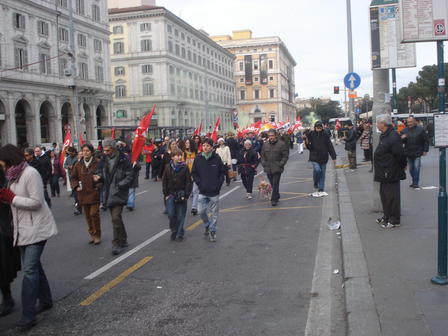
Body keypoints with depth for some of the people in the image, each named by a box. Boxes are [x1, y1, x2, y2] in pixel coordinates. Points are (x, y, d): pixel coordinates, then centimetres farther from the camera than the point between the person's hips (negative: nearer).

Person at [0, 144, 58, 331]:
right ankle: (45, 300, 32)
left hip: (36, 228, -9)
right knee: (32, 266, 17)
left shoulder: (30, 173, -17)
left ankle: (28, 316, -7)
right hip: (23, 229, 9)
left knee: (30, 269, -11)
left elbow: (36, 202, -21)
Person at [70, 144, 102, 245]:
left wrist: (99, 185, -10)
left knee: (94, 214, -7)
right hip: (83, 194, 4)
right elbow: (73, 177, 14)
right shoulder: (78, 164, 5)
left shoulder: (97, 163, -5)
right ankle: (92, 234, 24)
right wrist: (76, 186, 0)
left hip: (94, 193, -4)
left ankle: (97, 235, 7)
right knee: (88, 215, 10)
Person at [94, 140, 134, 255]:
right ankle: (123, 240, 28)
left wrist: (119, 185, -17)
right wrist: (99, 177, -2)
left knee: (116, 218, -13)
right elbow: (101, 172, 20)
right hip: (109, 194, 7)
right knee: (116, 218, 14)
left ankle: (116, 244, -3)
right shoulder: (105, 159, 8)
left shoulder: (123, 160, -10)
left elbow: (130, 176, -11)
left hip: (119, 194, -7)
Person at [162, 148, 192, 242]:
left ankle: (180, 234, 15)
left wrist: (186, 195, -8)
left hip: (181, 195, -1)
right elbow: (164, 181, 7)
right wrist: (166, 194, 1)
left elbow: (188, 182, -3)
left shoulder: (185, 167, -4)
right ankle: (174, 231, 18)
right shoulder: (168, 167, 2)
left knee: (180, 216, 3)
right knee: (171, 214, -3)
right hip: (171, 195, 2)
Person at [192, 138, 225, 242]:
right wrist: (199, 183, -1)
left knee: (214, 212, 4)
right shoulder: (198, 159, 0)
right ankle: (207, 226, 29)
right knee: (201, 211, 3)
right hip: (202, 191, 2)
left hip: (214, 191, -2)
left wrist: (218, 185, -4)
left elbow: (222, 172, 3)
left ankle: (212, 231, 17)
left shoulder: (217, 158, -5)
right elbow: (194, 173, 9)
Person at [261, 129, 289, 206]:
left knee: (275, 184, -9)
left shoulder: (281, 144, -5)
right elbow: (262, 155, 18)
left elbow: (285, 155, -3)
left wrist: (281, 164, -12)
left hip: (277, 168, -5)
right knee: (272, 184, 13)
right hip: (268, 169, 5)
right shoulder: (265, 144, 9)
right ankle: (277, 197, 30)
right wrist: (263, 163, 5)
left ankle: (274, 199, -3)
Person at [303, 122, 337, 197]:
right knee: (317, 169, -22)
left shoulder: (325, 135, -1)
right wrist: (307, 142, -23)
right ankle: (316, 186, 3)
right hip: (314, 157, -2)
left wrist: (333, 157, -1)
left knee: (322, 174, 6)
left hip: (324, 158, 2)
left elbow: (330, 146, 2)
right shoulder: (311, 134, -4)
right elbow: (309, 147, -2)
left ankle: (321, 190, 16)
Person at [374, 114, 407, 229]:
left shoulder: (393, 137, -21)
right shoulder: (384, 136, 12)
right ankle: (387, 216, 33)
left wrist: (402, 166, -10)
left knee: (391, 196, -2)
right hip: (384, 173, 10)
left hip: (391, 174, -10)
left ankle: (394, 220, 8)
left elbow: (400, 154, -23)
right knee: (384, 194, 19)